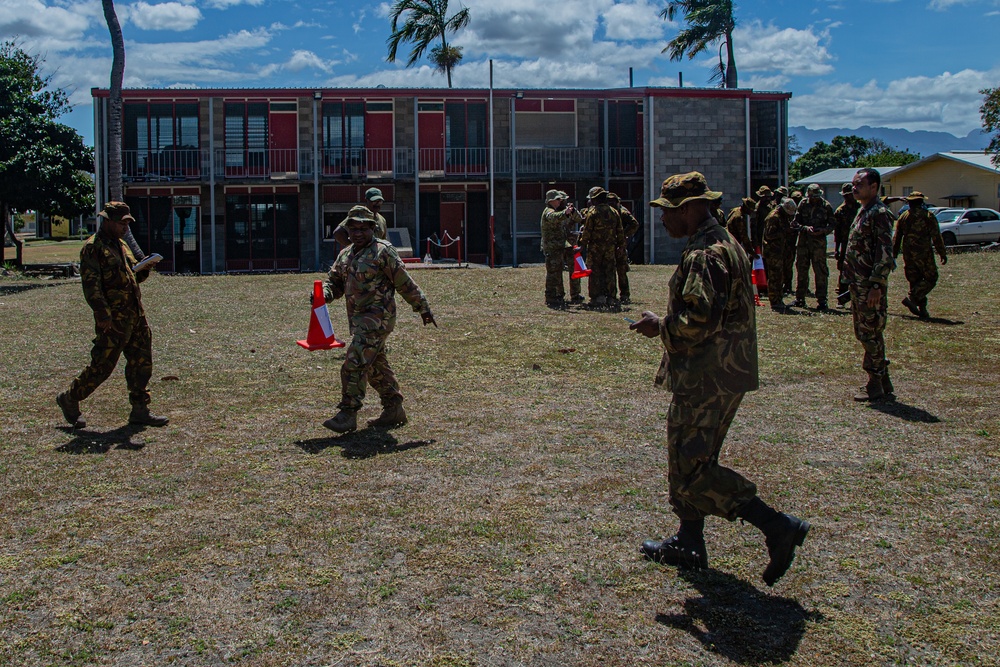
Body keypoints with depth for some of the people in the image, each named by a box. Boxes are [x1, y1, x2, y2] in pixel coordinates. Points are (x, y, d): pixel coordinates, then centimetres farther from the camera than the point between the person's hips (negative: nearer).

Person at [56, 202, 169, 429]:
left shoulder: (121, 245, 17)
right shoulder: (93, 248, -9)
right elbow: (91, 284, -17)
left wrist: (145, 267, 1)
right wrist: (102, 314, -24)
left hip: (135, 316, 8)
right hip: (113, 319, -8)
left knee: (142, 362, 7)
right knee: (102, 365, -2)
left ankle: (140, 410, 14)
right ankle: (70, 400, 17)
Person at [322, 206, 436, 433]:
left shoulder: (383, 251, -9)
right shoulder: (345, 255, 14)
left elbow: (405, 283, -8)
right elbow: (335, 282, 18)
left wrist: (423, 308, -4)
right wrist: (324, 294, -6)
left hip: (377, 317, -9)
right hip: (358, 319, 9)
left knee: (355, 364, -14)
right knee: (376, 366, 15)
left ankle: (348, 414, -8)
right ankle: (394, 410, 25)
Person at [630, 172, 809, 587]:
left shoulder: (703, 255, -19)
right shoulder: (725, 243, 15)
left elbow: (699, 321, -28)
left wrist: (659, 326, -11)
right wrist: (668, 324, 16)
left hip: (706, 380, -11)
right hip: (725, 375, 11)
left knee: (690, 469, -7)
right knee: (690, 460, 19)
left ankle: (777, 526, -8)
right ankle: (689, 544, 29)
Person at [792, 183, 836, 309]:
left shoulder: (826, 206, 0)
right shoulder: (803, 205, 4)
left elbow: (832, 224, 4)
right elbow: (795, 222, 4)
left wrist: (823, 230, -14)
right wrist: (805, 228, -13)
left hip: (819, 243, -2)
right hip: (803, 241, 3)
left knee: (821, 271, -3)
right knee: (801, 270, 9)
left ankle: (821, 300, 3)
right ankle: (799, 299, 19)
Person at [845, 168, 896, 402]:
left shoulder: (879, 213, -15)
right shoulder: (863, 211, 15)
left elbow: (885, 253, -20)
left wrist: (876, 286, -23)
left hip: (870, 285, -10)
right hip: (858, 283, 10)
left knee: (871, 334, -3)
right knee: (864, 333, 15)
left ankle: (876, 386, 5)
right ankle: (883, 382, 24)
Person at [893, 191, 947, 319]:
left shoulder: (903, 216, 9)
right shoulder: (928, 216, -4)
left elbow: (896, 238, 11)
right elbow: (936, 237, -7)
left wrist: (894, 255, 18)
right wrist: (942, 254, -2)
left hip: (908, 254, 5)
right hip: (924, 253, -5)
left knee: (915, 281, 11)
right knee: (930, 279, 4)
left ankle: (922, 310, 9)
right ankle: (911, 298, -16)